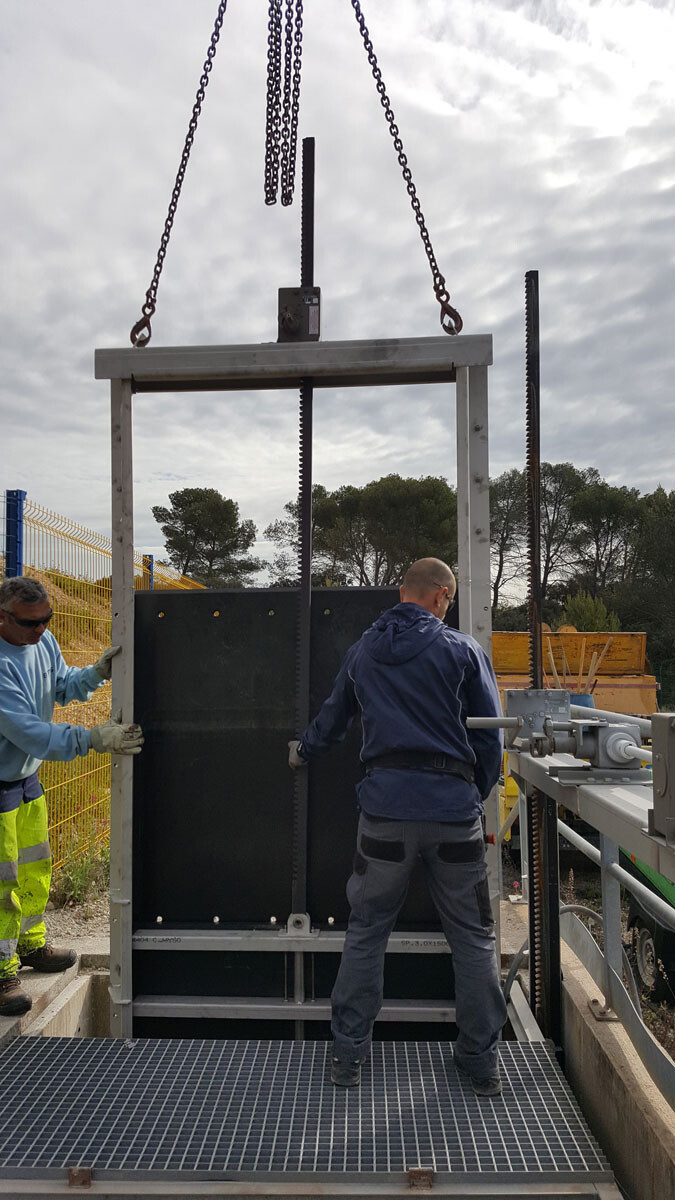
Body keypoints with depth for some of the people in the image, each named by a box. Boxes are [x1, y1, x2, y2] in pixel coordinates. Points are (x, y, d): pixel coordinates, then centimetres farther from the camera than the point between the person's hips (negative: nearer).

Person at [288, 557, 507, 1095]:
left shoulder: (363, 651, 11)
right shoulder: (464, 650, 1)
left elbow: (333, 718, 25)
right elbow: (490, 737, 2)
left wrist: (303, 751, 45)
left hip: (385, 805, 2)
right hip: (454, 806, -2)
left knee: (366, 931, 15)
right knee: (474, 936, 13)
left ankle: (349, 1055, 23)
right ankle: (482, 1061, 24)